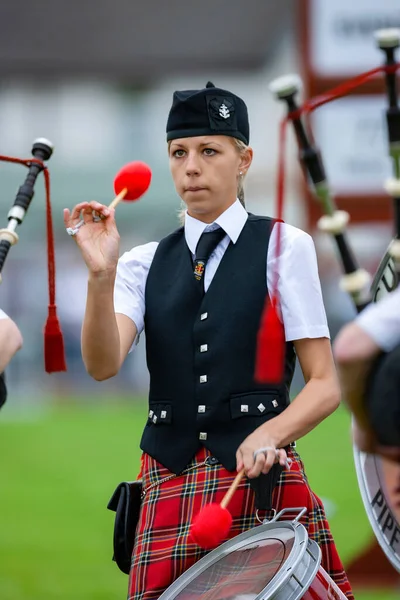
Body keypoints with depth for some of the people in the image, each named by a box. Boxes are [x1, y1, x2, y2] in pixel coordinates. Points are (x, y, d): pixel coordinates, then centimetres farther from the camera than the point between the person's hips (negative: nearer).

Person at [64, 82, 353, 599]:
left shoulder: (283, 247, 3)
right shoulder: (146, 263, 12)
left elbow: (324, 385, -1)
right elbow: (104, 364, -5)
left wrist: (269, 435, -19)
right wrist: (101, 275, -21)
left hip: (260, 477, -3)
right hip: (169, 482, 3)